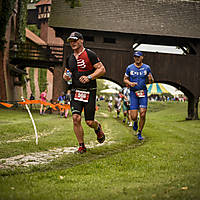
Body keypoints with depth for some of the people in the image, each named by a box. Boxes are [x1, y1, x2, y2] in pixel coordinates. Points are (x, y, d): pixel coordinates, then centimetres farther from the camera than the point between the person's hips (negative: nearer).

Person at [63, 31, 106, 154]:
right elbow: (66, 73, 26)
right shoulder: (70, 58, 13)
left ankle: (98, 128, 35)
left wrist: (89, 77, -20)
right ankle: (81, 146, 2)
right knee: (76, 118, -11)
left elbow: (102, 69, -8)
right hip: (76, 92, 4)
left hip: (89, 92, -4)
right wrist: (66, 76, 2)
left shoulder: (90, 54, -5)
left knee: (90, 122, -2)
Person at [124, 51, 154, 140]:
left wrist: (150, 79, -15)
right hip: (133, 93, 0)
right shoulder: (129, 68, 1)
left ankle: (139, 133, 11)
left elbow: (151, 81, 9)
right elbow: (125, 79, 11)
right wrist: (130, 83, -11)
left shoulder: (146, 68, 3)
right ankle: (135, 122, 33)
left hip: (143, 93, 0)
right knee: (134, 116, -6)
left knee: (143, 115, -9)